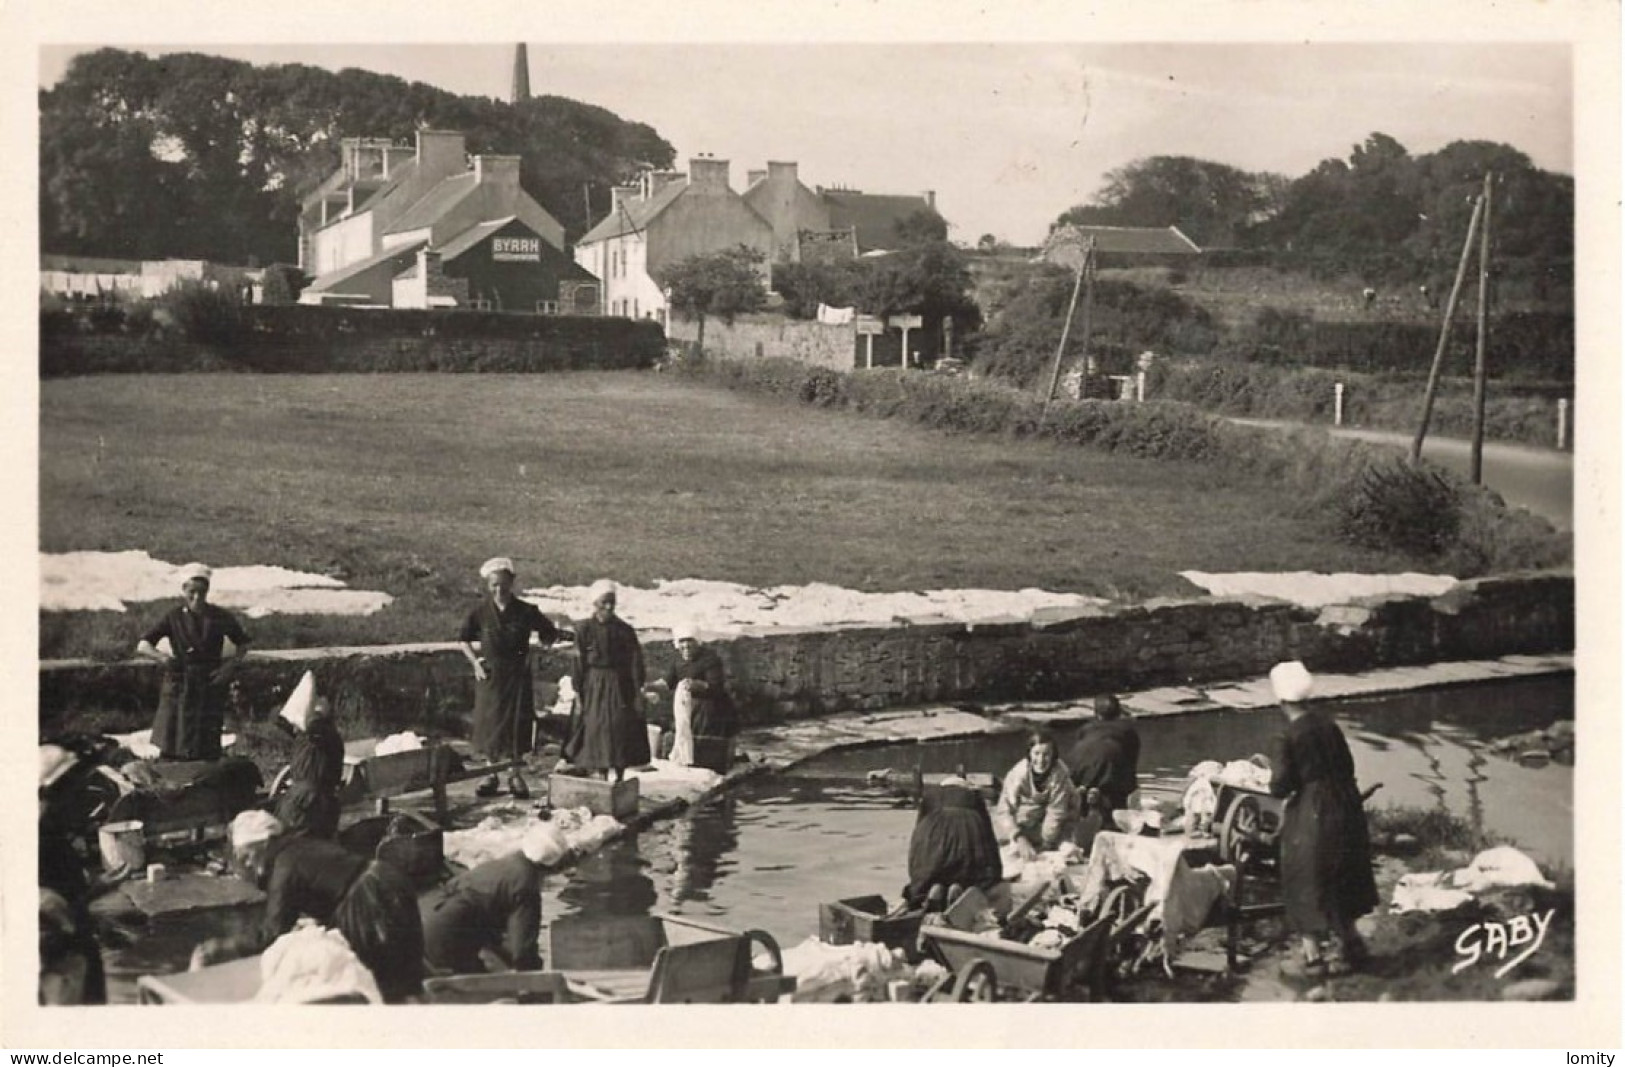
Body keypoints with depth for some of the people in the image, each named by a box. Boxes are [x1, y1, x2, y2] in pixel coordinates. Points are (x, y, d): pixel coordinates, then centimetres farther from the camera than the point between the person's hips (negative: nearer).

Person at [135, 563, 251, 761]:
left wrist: (231, 665, -2)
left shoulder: (221, 618, 2)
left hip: (210, 688, 1)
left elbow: (243, 644, 16)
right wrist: (160, 656, -24)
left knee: (207, 752, 0)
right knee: (170, 751, -5)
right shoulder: (174, 617, 0)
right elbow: (142, 646, -5)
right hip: (179, 690, 0)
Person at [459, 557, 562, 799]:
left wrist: (533, 652, -5)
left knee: (517, 724, 1)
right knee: (489, 723, 5)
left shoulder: (526, 611, -6)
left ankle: (515, 775, 13)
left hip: (517, 674, -1)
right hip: (489, 674, 1)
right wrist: (474, 662, 0)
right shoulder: (481, 611, -3)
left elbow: (550, 634, 7)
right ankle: (492, 774, 17)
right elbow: (464, 639, 10)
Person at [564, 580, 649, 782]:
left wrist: (637, 694, -5)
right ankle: (599, 779, 9)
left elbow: (635, 663, 0)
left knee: (620, 736, -2)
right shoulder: (585, 628, -2)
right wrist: (578, 695, -5)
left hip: (620, 689, 1)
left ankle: (617, 779, 5)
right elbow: (579, 664, -2)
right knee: (596, 734, 2)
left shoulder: (625, 631, 0)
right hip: (593, 689, -1)